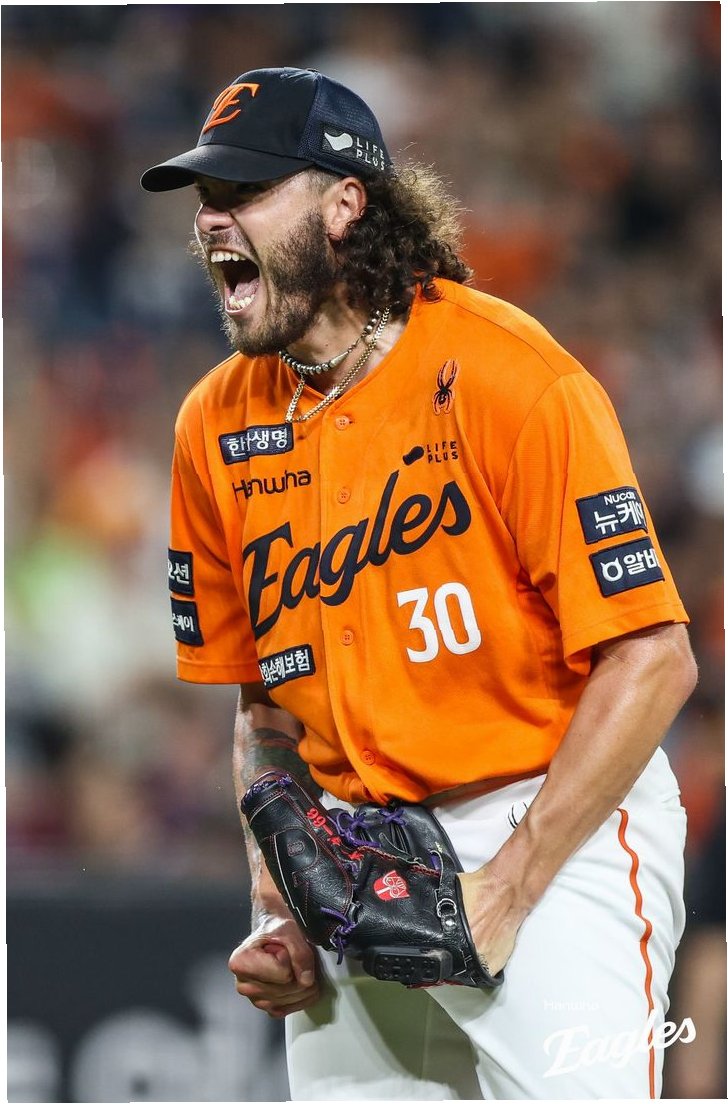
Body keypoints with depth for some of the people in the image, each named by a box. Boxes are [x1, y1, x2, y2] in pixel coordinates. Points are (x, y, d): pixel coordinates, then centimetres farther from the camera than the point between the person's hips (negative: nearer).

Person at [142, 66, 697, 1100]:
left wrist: (506, 889, -17)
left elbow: (652, 661, -15)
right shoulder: (219, 424, 5)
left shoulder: (507, 375, -13)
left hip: (556, 830, -5)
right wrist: (274, 909, 2)